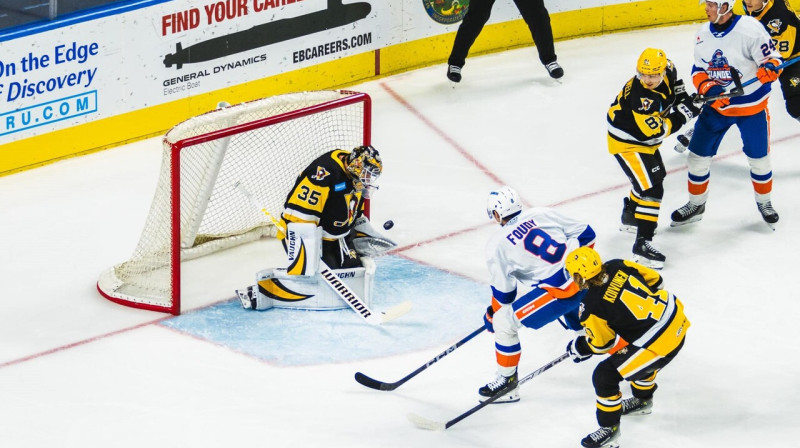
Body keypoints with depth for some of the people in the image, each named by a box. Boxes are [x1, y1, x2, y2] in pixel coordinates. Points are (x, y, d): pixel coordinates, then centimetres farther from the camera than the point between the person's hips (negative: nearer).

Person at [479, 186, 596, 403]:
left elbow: (503, 293, 4)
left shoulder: (496, 245, -2)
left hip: (561, 290, -7)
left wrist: (491, 316, 23)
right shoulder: (542, 214, 10)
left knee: (504, 321, 4)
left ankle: (507, 381, 10)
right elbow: (586, 234, 14)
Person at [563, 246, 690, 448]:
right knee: (640, 354, 37)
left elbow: (601, 344, -2)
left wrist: (579, 348, 18)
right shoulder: (617, 266, -1)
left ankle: (609, 430, 14)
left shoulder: (591, 306, -16)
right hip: (676, 318, 8)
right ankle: (643, 400, 58)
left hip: (659, 343, -8)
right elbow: (654, 279, 12)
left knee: (605, 376, 2)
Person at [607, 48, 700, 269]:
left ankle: (630, 217, 51)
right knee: (651, 188, -18)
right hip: (628, 142, -10)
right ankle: (642, 243, -19)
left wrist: (683, 97, 5)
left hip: (645, 138, 10)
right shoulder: (641, 98, -37)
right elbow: (656, 132, -34)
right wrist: (681, 114, -30)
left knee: (655, 175, 30)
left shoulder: (666, 71, -13)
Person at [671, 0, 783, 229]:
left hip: (751, 106, -4)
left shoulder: (750, 29, -21)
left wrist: (770, 68, -39)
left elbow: (771, 57, -16)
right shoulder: (703, 34, -1)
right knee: (698, 155, 4)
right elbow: (698, 70, 4)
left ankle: (764, 202, 34)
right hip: (716, 105, 4)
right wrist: (707, 88, -16)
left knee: (758, 157, 9)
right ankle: (696, 205, 24)